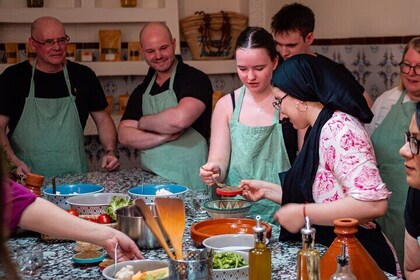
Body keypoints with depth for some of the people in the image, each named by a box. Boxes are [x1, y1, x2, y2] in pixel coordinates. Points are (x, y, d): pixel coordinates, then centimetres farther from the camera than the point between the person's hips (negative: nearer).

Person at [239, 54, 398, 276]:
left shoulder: (338, 128, -16)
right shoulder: (320, 129, 12)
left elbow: (373, 203, -26)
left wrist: (303, 214, -19)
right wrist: (267, 190, 14)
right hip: (329, 251, 8)